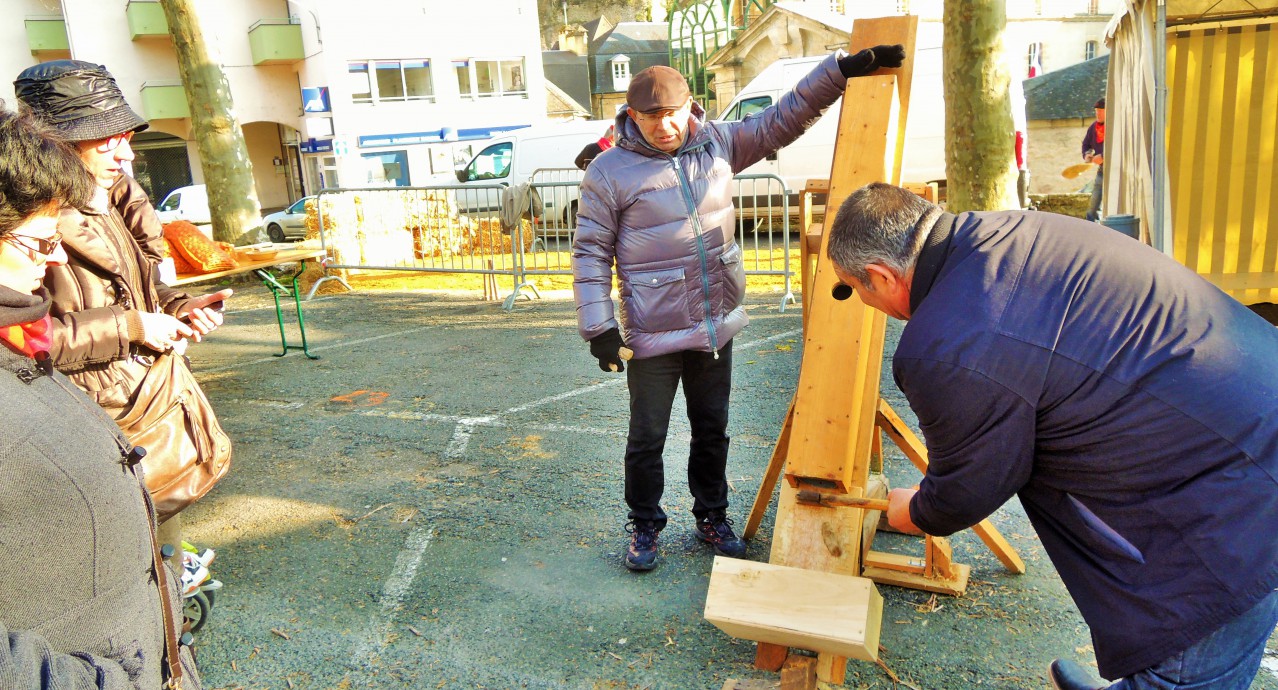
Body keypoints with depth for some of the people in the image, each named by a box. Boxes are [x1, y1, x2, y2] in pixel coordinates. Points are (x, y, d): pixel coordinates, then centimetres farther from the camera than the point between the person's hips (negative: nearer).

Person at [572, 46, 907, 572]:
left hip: (716, 326, 4)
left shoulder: (719, 143, 1)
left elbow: (783, 119, 7)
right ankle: (644, 527, 30)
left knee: (712, 431, 18)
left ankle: (712, 517, 37)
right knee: (647, 439, 8)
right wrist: (599, 326, -14)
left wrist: (843, 69, 0)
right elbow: (591, 253, -8)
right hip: (652, 335, -4)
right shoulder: (610, 172, -11)